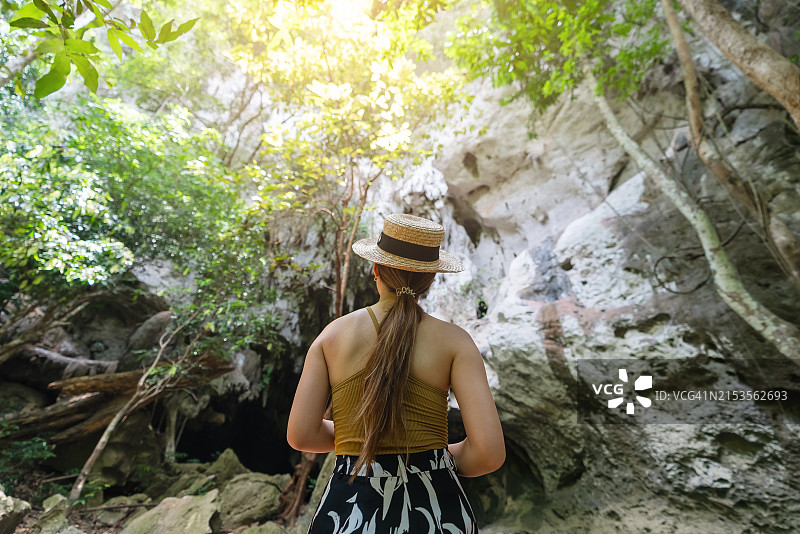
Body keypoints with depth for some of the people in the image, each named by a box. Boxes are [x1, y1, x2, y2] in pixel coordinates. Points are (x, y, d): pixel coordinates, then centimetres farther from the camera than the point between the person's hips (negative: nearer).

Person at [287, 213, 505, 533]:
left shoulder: (332, 335, -4)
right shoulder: (455, 341, -8)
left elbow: (300, 435, -3)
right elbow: (490, 452, -13)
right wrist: (443, 457, 6)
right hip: (436, 507, 0)